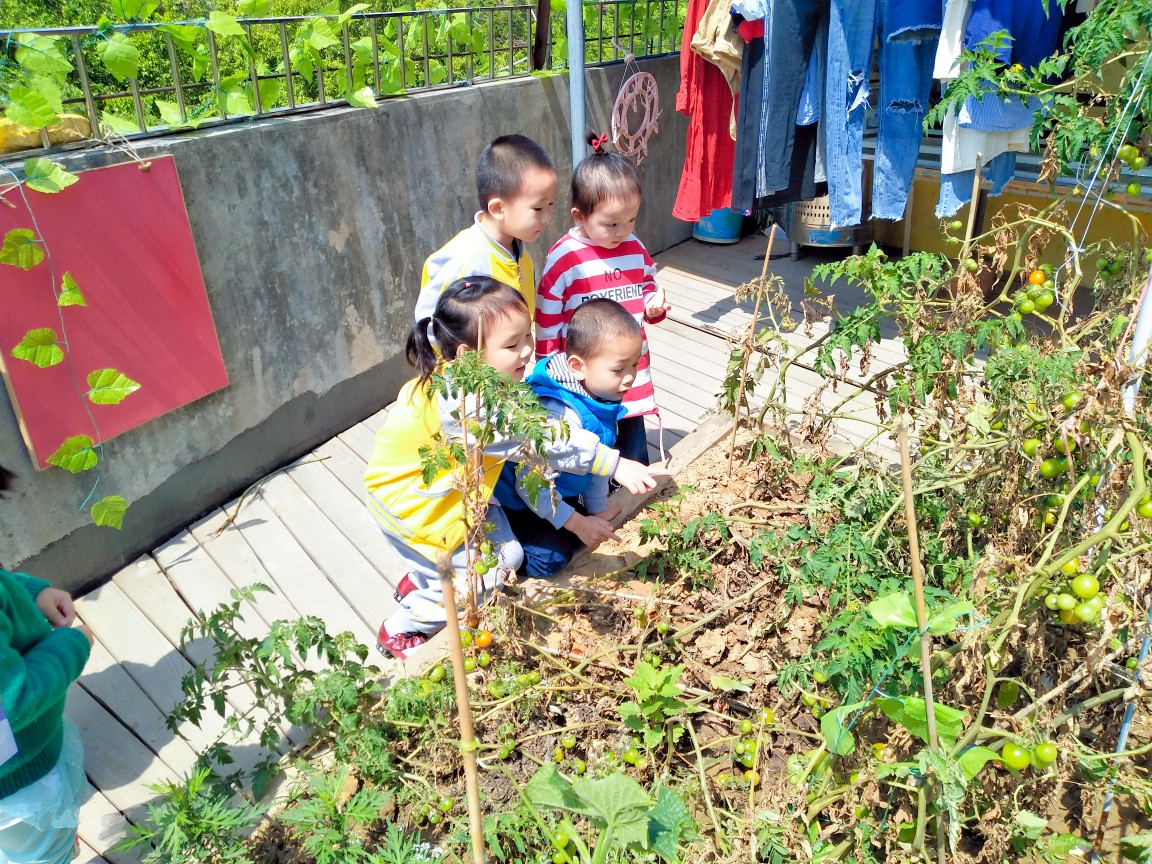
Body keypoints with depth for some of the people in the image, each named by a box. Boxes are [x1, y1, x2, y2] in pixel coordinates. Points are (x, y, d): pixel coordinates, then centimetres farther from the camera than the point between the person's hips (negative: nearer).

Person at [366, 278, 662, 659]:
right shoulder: (463, 405, -39)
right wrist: (614, 464, -45)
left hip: (454, 492, 8)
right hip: (412, 503, -8)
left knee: (508, 554, 10)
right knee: (484, 576, -2)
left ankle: (420, 580, 32)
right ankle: (399, 631, 19)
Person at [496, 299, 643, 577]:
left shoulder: (601, 399, -7)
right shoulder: (560, 417, -36)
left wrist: (598, 510, 16)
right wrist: (577, 523, -24)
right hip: (519, 500, -9)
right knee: (551, 558, -19)